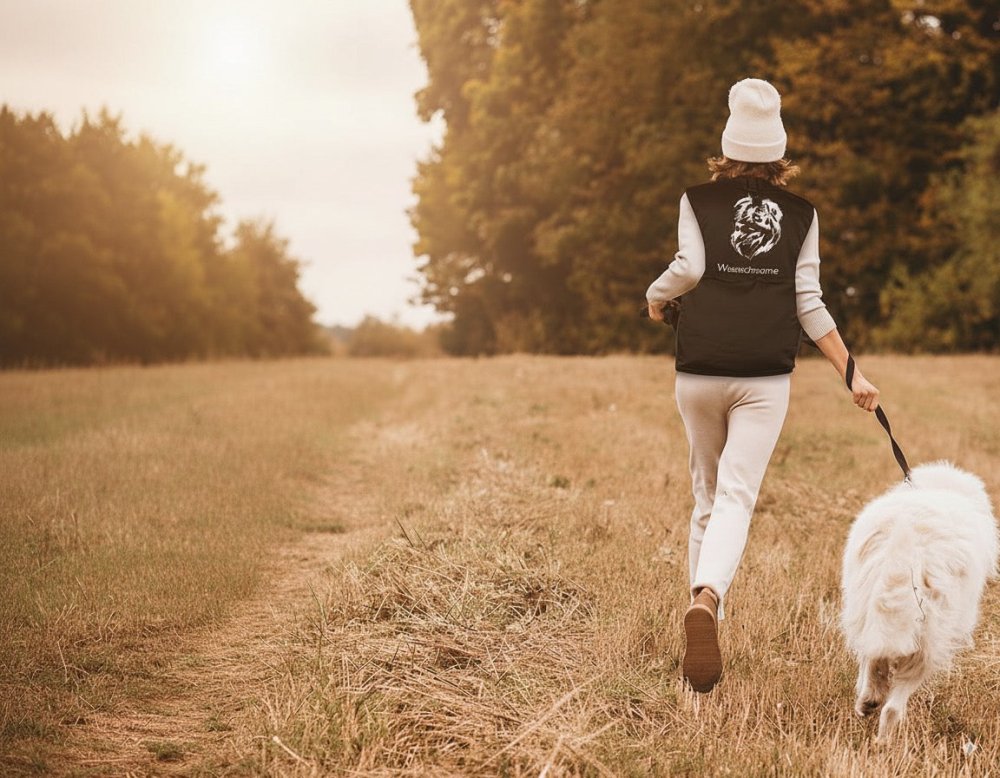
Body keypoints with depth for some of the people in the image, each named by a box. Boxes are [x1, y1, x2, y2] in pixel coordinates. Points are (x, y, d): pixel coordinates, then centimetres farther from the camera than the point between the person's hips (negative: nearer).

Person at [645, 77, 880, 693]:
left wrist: (656, 297, 11)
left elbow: (689, 267, -10)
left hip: (700, 373, 1)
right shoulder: (801, 214, 8)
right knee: (736, 498, -8)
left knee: (708, 498, 17)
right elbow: (809, 303, 3)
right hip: (766, 377, -1)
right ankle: (707, 597, -33)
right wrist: (853, 373, 7)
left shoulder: (698, 200, 5)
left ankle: (706, 605, 18)